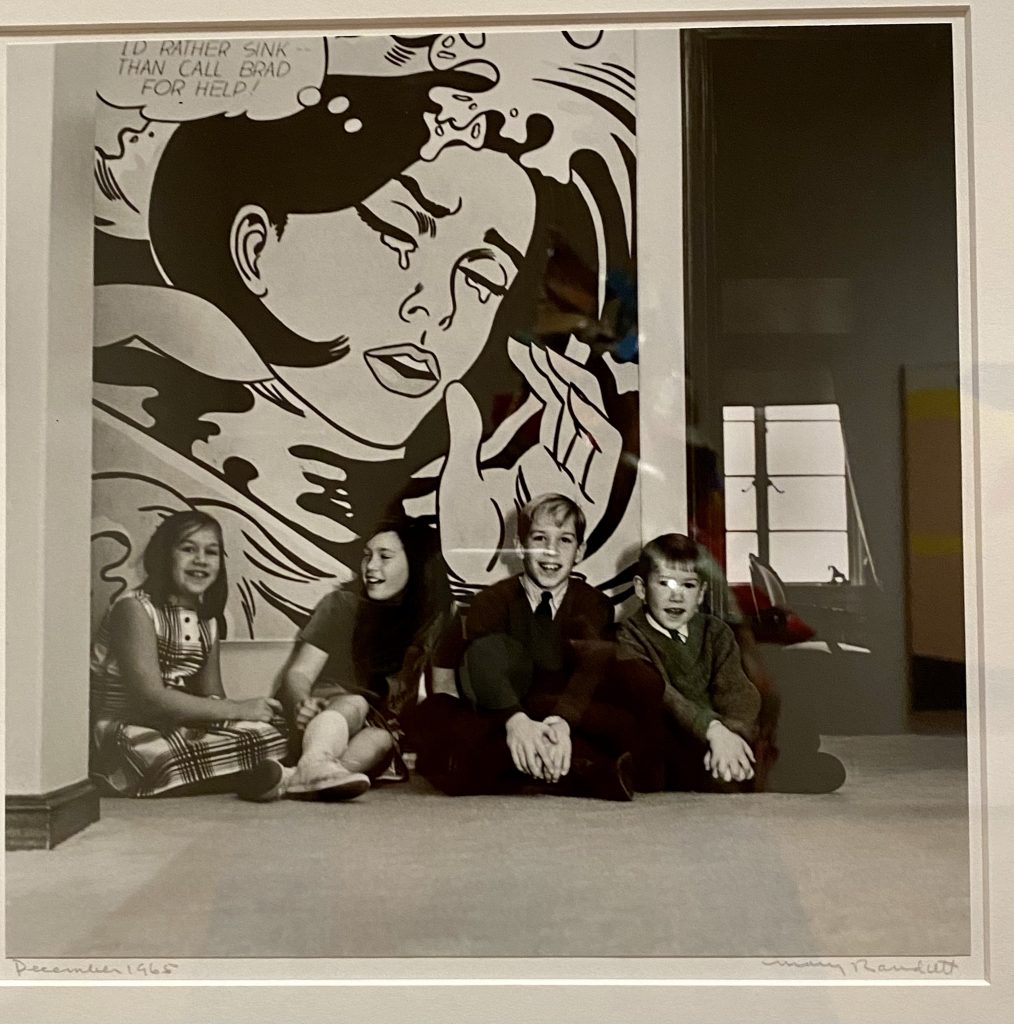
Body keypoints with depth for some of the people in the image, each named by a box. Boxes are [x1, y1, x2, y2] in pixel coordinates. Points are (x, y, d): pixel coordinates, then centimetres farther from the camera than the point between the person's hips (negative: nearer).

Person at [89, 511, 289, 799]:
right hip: (120, 731, -6)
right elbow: (151, 697, -21)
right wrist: (239, 709, -21)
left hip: (175, 724, 6)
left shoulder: (208, 620, 9)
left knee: (266, 733, -16)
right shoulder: (134, 607, -13)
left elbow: (212, 696, 10)